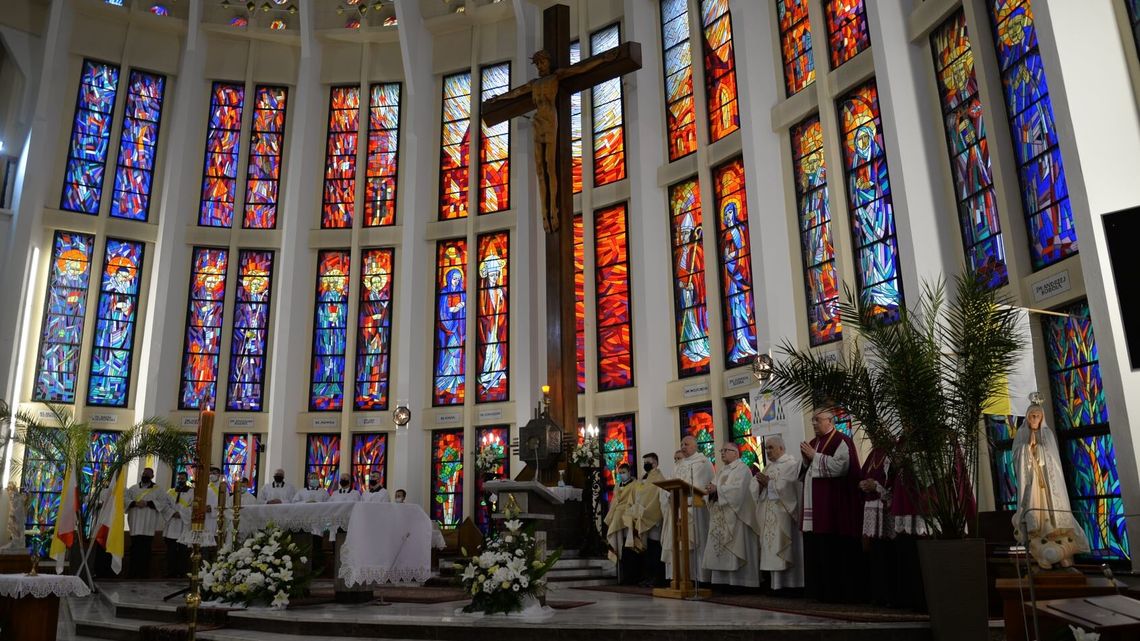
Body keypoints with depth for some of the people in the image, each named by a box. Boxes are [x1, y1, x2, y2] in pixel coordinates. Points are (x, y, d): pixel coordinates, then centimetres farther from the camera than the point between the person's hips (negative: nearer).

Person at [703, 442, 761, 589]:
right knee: (720, 550, 4)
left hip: (734, 517, -8)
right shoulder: (722, 471, 21)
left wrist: (717, 489, -16)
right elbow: (717, 489, 16)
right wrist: (711, 489, -6)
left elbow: (737, 489, -18)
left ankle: (739, 583, -6)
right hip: (720, 518, 8)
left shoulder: (741, 468, -4)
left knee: (734, 552, -9)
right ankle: (723, 582, 6)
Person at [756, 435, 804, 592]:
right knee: (771, 548, 5)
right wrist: (761, 485, -4)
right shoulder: (769, 465, 17)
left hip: (783, 513, -7)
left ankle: (788, 583, -2)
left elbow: (785, 486, -18)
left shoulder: (791, 463, -6)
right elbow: (762, 491, 16)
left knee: (782, 549, -7)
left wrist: (768, 482, -9)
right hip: (769, 513, 7)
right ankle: (775, 583, 7)